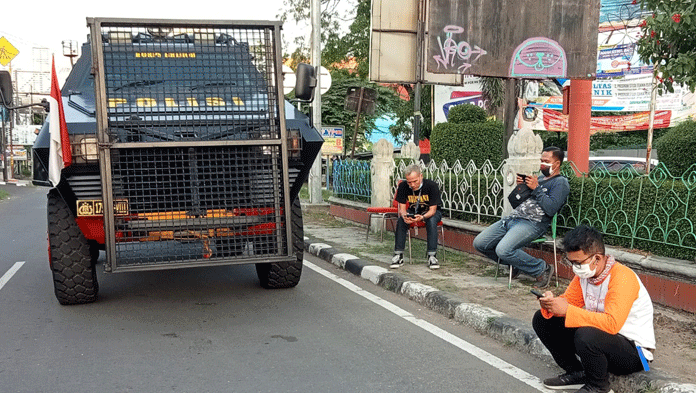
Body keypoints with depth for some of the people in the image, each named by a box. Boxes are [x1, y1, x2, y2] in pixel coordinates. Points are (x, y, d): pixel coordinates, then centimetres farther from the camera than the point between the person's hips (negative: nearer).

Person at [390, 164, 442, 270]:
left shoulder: (432, 186, -27)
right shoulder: (403, 186, -17)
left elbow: (432, 210, -25)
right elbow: (402, 208, -13)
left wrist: (422, 217, -47)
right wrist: (404, 216, -39)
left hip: (431, 211, -3)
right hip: (413, 211, 3)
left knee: (431, 221, -36)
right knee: (400, 221, -26)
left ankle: (432, 256, -32)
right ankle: (398, 255, -20)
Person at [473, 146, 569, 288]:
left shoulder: (560, 183, 0)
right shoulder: (540, 178, 25)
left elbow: (551, 209, -17)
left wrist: (536, 188, -13)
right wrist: (521, 186, 8)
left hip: (532, 223, -9)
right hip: (512, 218, 9)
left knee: (503, 249, -32)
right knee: (479, 243, -1)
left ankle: (542, 270, -10)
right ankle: (514, 263, 16)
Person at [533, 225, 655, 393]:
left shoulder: (622, 277, -26)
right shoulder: (584, 273, -2)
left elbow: (612, 323, -36)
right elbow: (569, 300, 7)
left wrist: (567, 310, -36)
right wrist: (552, 303, -18)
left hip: (634, 351, -8)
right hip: (602, 336, 8)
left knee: (586, 336, -39)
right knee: (542, 319, 1)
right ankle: (576, 373, 11)